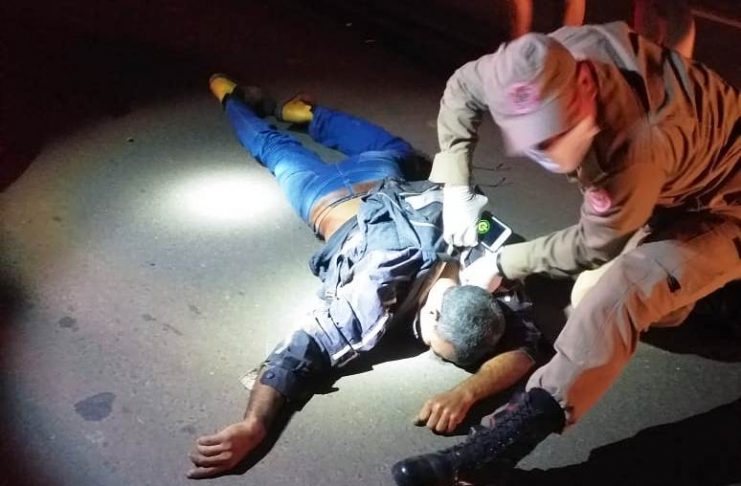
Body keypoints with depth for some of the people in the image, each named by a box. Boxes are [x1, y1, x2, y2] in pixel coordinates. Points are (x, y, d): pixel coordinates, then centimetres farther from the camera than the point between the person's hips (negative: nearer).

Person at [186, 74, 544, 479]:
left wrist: (466, 392, -54)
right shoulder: (381, 292, -46)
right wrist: (254, 425, -61)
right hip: (330, 197, -4)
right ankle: (232, 96, 54)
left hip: (390, 186, 4)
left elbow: (524, 347, -36)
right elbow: (303, 350, -48)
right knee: (273, 146, 27)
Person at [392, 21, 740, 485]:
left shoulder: (638, 145, -42)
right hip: (672, 190, 8)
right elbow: (464, 87, -5)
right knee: (591, 299, 7)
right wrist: (455, 187, -7)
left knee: (620, 294, -31)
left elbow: (593, 247, -22)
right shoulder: (557, 59, -25)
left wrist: (503, 263, -12)